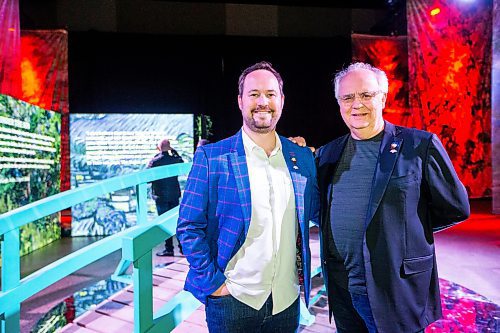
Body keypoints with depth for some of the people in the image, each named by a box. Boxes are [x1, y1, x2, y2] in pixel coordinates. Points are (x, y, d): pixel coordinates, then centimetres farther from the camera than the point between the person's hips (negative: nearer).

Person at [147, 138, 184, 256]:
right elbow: (182, 163, 21)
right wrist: (174, 152, 15)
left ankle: (169, 249, 5)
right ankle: (182, 246, 18)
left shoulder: (154, 161, -12)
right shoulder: (175, 159, -2)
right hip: (174, 194, 4)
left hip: (161, 196, -4)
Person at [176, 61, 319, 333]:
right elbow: (189, 227, -8)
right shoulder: (211, 157, -8)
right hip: (232, 299, -3)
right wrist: (211, 281, -11)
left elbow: (316, 212, 12)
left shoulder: (302, 157, 2)